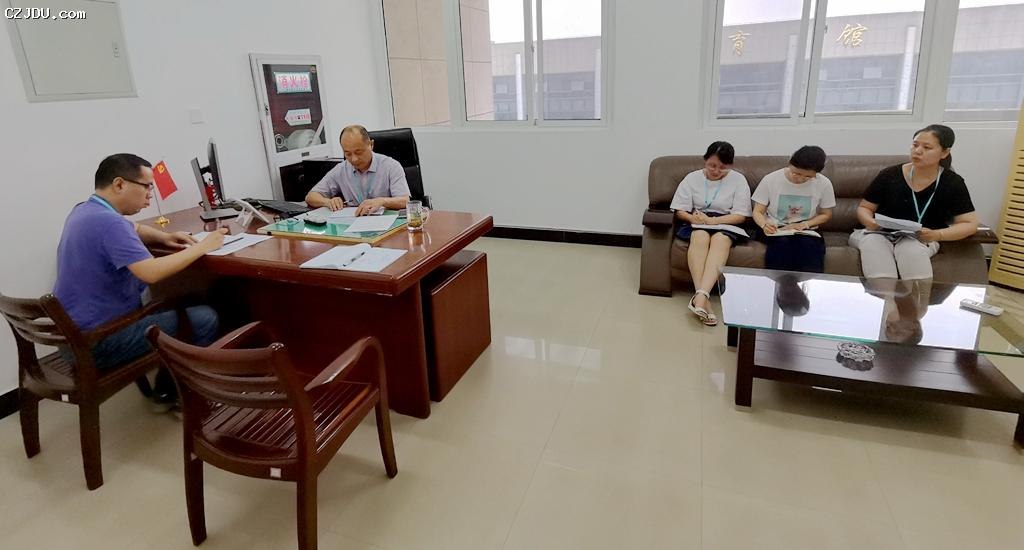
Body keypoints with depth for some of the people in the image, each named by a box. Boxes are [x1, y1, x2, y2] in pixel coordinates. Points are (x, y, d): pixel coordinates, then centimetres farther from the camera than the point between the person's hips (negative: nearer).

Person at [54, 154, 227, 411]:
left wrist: (165, 238, 5)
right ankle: (174, 392, 10)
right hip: (96, 342, -11)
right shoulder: (106, 221, -24)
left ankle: (166, 388, 29)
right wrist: (202, 246, -24)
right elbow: (151, 272, -36)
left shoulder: (85, 210, 9)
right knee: (204, 318, -13)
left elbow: (135, 230, 26)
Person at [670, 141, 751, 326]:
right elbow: (680, 210, 5)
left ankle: (700, 296, -51)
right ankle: (704, 301, -46)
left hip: (727, 225, 0)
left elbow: (741, 216, -2)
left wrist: (713, 220, -18)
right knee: (700, 236, -36)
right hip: (696, 224, 1)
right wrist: (693, 218, -18)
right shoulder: (692, 178, 8)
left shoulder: (738, 180, 5)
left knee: (720, 239, -37)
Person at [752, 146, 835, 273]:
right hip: (776, 231, -1)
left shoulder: (824, 184, -3)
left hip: (806, 231, 1)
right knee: (782, 243, -34)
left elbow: (826, 214, 10)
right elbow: (758, 212, -2)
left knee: (808, 245, -32)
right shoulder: (770, 180, -6)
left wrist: (805, 224, -11)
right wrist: (764, 225, -26)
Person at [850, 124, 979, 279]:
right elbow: (864, 208, 7)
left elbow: (970, 224, -1)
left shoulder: (952, 183, 2)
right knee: (872, 242, -36)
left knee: (912, 248, -37)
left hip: (920, 239, 0)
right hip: (880, 234, 0)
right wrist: (870, 222, -18)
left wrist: (937, 235, -22)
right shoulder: (889, 175, 0)